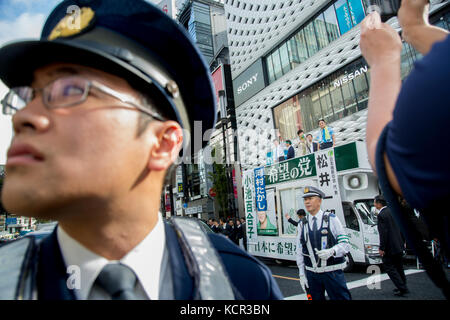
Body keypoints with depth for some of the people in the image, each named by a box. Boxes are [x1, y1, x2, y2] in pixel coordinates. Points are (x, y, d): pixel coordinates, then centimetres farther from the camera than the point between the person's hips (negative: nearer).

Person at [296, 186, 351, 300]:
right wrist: (302, 274, 5)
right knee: (315, 298, 10)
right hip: (312, 274, 3)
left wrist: (331, 251, -23)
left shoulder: (331, 219, -3)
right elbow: (299, 252, 7)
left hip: (332, 273, -2)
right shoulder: (302, 225, 4)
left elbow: (345, 244, -5)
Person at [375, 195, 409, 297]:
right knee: (399, 267, 21)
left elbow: (383, 233, -22)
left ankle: (403, 289, 3)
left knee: (390, 268, 3)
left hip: (390, 247, -9)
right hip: (399, 246, 9)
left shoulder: (381, 215, -20)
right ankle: (403, 287, 31)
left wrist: (382, 248, -17)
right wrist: (403, 242, 22)